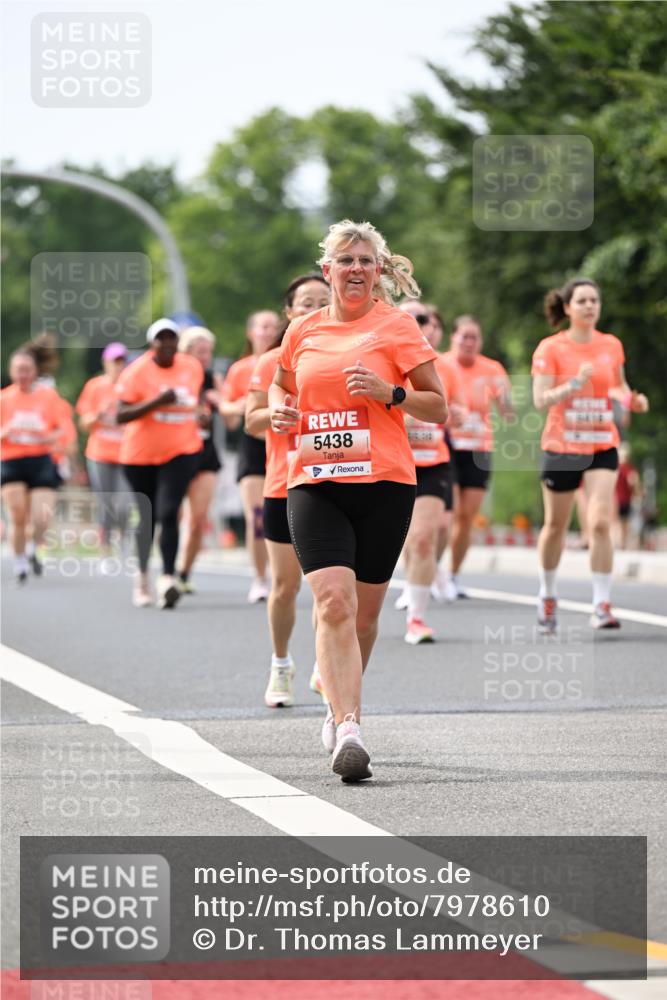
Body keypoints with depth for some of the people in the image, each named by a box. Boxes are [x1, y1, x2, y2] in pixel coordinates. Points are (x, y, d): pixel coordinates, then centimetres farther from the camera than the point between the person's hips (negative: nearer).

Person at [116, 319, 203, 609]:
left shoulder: (193, 367, 3)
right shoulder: (137, 372, -11)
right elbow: (121, 415, -17)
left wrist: (200, 415, 4)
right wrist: (156, 402, -26)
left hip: (181, 451, 1)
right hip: (141, 454, -1)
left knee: (168, 512, -18)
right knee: (148, 517, 11)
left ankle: (168, 578, -22)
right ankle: (142, 576, 32)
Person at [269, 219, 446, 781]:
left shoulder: (396, 326, 2)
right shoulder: (303, 332, 11)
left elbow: (438, 408, 3)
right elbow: (281, 384, 29)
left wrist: (388, 392, -14)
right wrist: (280, 410, 6)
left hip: (383, 482, -1)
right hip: (314, 482, 1)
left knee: (363, 612, 7)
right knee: (333, 603, -17)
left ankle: (342, 711, 31)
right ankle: (349, 730, -24)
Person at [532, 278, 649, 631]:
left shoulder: (612, 345, 4)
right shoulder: (550, 348, -6)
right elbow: (540, 399, -14)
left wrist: (632, 399, -1)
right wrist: (575, 384, -27)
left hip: (602, 446, 1)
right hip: (561, 446, -1)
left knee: (600, 523, -14)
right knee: (555, 526, 11)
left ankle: (602, 606, -12)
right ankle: (547, 598, 32)